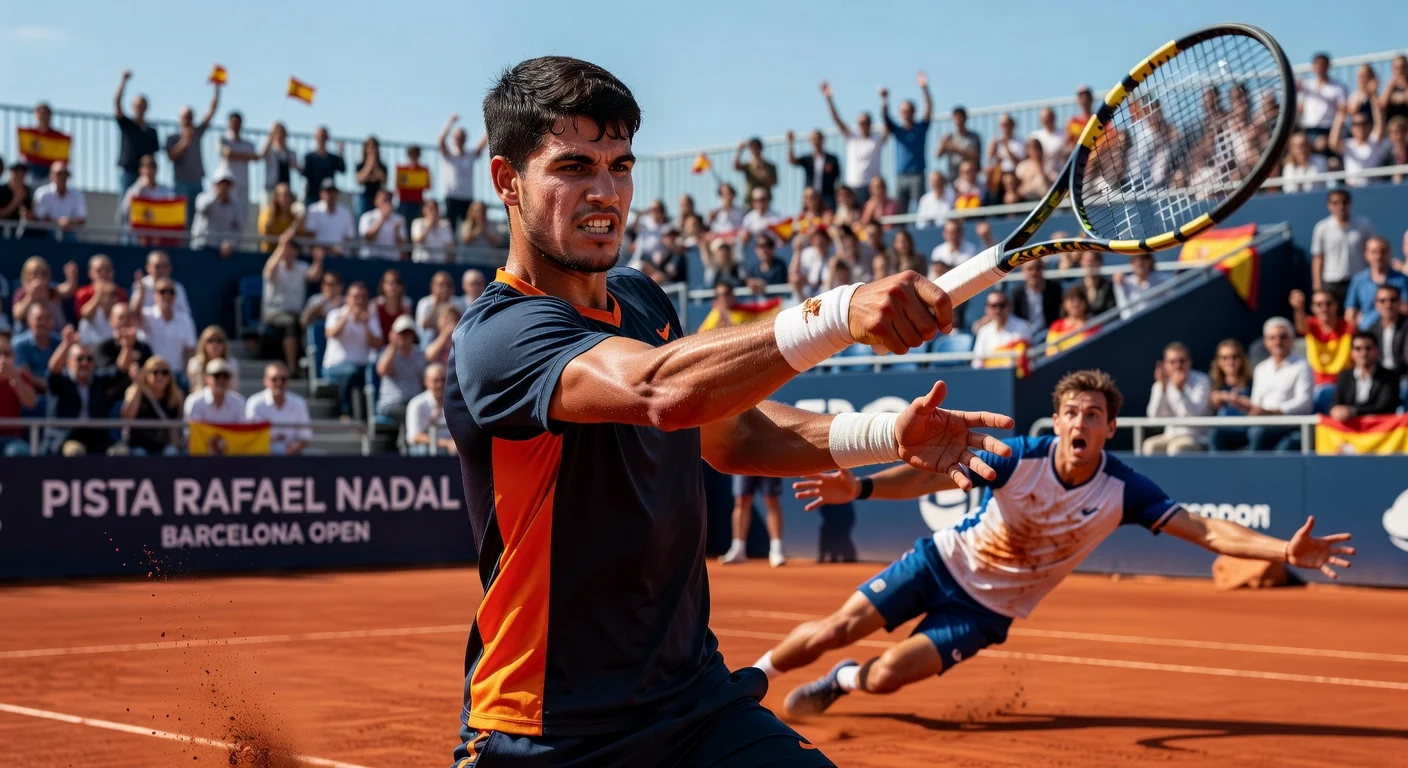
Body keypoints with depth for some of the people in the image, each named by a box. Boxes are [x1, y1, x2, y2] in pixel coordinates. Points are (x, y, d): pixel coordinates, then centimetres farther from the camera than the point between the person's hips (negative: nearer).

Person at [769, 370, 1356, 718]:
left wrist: (1285, 551, -38)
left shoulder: (1123, 490, -20)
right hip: (945, 561, 0)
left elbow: (1207, 531, -23)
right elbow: (931, 476, -28)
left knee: (887, 676, -13)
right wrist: (861, 488, -45)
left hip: (988, 606, 1)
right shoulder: (1022, 458, -22)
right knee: (835, 631, -4)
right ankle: (751, 674, 24)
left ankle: (840, 680, 24)